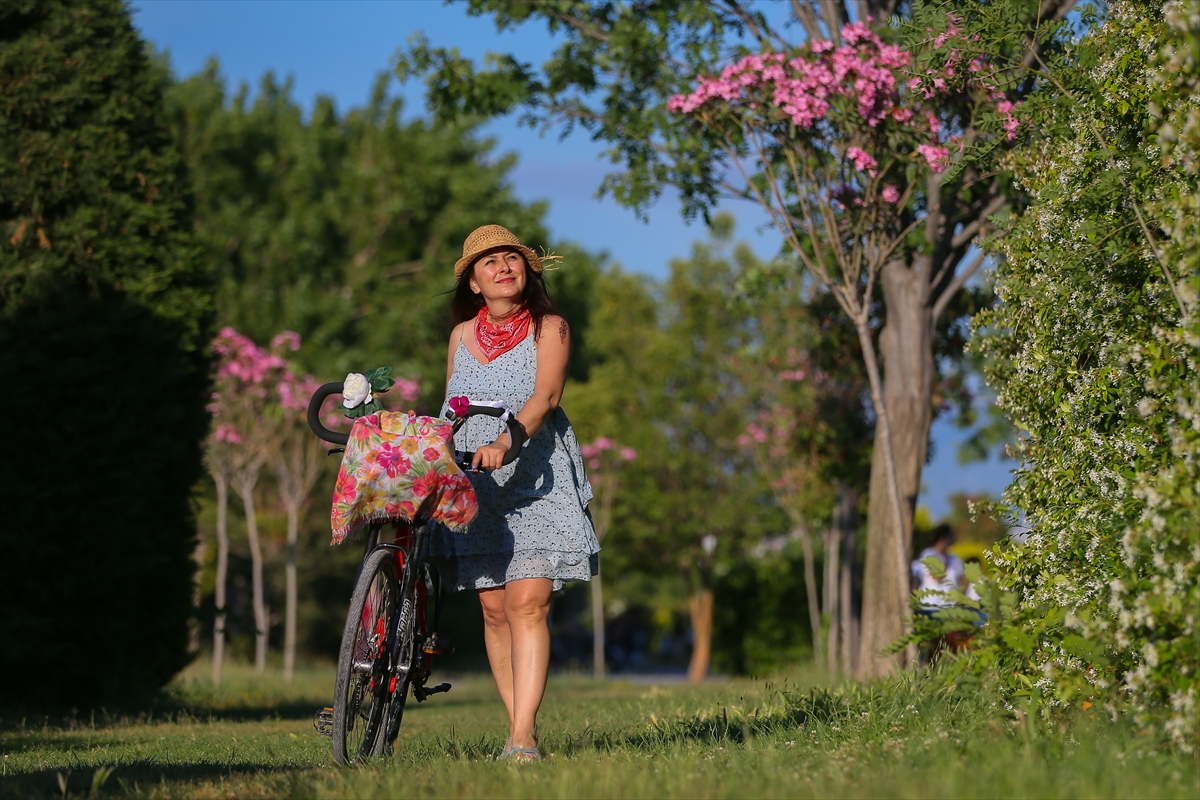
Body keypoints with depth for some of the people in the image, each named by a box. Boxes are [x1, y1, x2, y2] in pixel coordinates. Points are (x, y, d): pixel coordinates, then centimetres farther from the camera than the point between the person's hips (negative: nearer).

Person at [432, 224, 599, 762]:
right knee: (494, 607, 1)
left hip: (535, 480, -4)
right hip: (473, 485, 4)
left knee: (528, 603, -15)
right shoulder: (462, 335, 13)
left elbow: (545, 395, -15)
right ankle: (518, 722, 10)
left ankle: (522, 739, -21)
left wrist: (503, 442, -30)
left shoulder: (550, 328, 1)